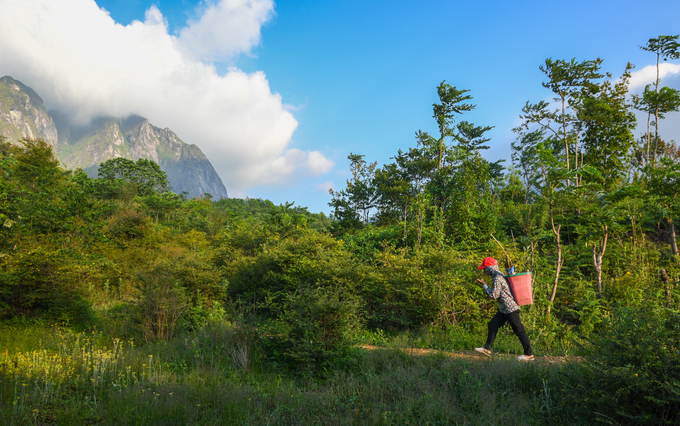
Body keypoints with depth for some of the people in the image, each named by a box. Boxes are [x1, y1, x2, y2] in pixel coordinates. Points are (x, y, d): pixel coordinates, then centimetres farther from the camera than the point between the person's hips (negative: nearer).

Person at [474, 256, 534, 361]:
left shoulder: (497, 278, -19)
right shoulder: (499, 276, 13)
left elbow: (493, 295, -18)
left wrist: (484, 286, -8)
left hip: (511, 309, -11)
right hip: (504, 309, 11)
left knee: (519, 331, -2)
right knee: (492, 325, 11)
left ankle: (529, 354, 8)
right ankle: (487, 349, 16)